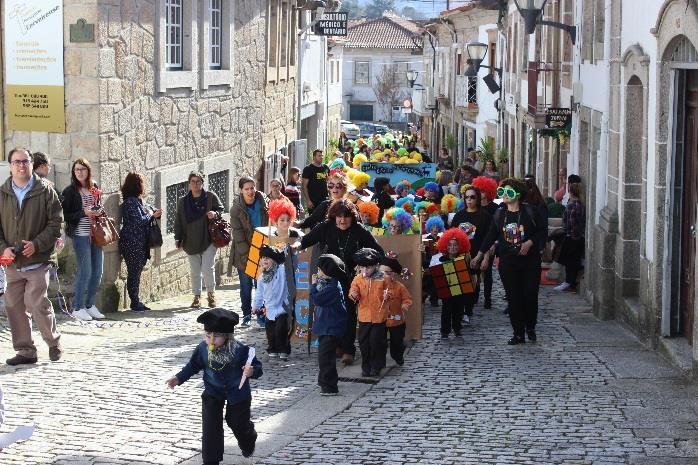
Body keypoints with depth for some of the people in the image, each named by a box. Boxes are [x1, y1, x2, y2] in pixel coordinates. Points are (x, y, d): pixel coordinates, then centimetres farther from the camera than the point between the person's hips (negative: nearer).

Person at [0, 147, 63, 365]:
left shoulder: (45, 191, -1)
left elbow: (56, 222, -2)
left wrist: (36, 244, -14)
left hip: (38, 260, -4)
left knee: (36, 303, -12)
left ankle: (54, 342, 11)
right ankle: (25, 351, 13)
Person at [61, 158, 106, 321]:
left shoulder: (95, 189, 12)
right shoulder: (70, 191, -5)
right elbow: (65, 216, -8)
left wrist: (100, 211, 1)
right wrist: (84, 213, -18)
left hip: (96, 234, 6)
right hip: (81, 235, -6)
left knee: (98, 272, 8)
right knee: (85, 272, -6)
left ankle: (90, 304, 20)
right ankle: (78, 307, 5)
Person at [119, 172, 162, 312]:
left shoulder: (136, 200, 16)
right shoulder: (131, 201, -15)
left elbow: (143, 216, 21)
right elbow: (139, 220, -20)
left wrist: (153, 213, 6)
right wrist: (151, 214, -5)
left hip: (139, 243, 10)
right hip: (132, 243, -10)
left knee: (136, 272, 13)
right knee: (134, 272, -4)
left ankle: (136, 302, 18)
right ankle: (135, 302, 1)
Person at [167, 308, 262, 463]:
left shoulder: (240, 350, -29)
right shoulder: (203, 349, -20)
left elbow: (257, 367, -21)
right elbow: (193, 366, -3)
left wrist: (252, 371, -44)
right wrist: (178, 378, -12)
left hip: (238, 392, -2)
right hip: (212, 392, 2)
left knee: (237, 422, 17)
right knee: (210, 426, -10)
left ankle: (248, 443, 53)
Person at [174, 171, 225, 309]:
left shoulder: (211, 197, 2)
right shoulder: (183, 201, 10)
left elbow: (221, 210, 7)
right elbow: (178, 221, 12)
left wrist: (215, 213, -16)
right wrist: (178, 239, 5)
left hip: (208, 240, -3)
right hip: (191, 241, 3)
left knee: (208, 268, -9)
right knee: (195, 271, 6)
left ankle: (211, 293, 10)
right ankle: (197, 296, 16)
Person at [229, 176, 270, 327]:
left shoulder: (264, 203, -3)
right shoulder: (236, 209, -10)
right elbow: (238, 235, -11)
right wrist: (247, 255, -16)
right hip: (243, 253, -2)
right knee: (246, 285, 6)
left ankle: (261, 315, 11)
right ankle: (246, 315, 17)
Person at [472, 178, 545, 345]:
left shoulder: (530, 212, -6)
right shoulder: (499, 215, 5)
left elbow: (541, 231, -2)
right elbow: (491, 236, 12)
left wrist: (530, 243, -17)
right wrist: (480, 255, 12)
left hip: (530, 262, -2)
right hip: (508, 262, 2)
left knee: (530, 296, 0)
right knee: (513, 298, 1)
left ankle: (530, 328, 23)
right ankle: (518, 333, 8)